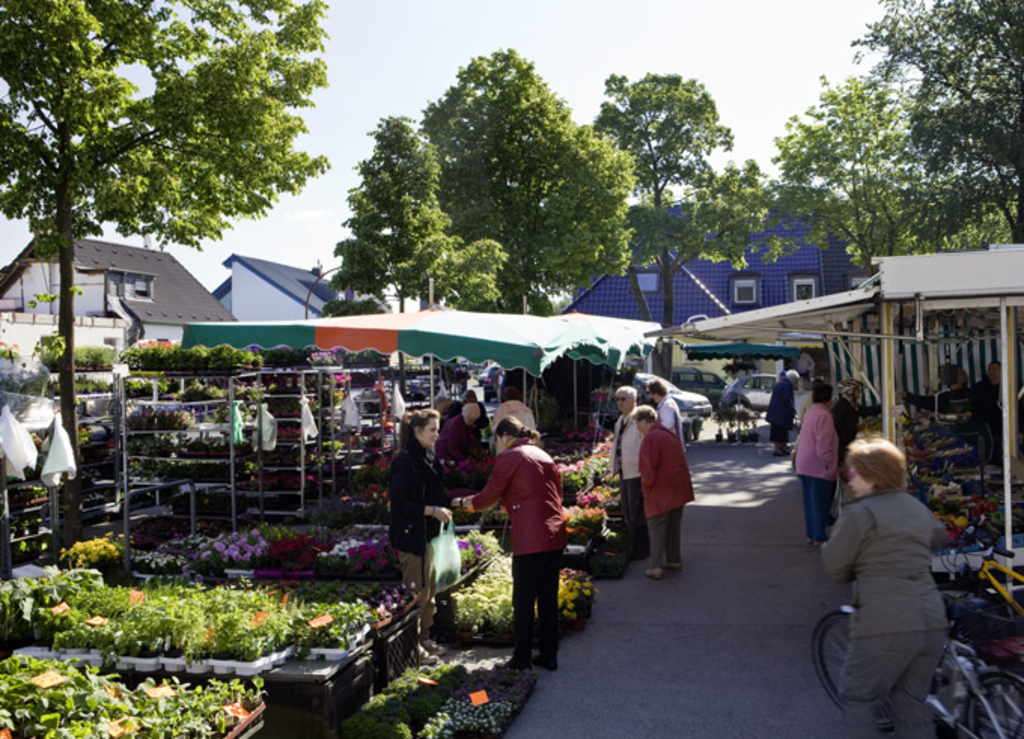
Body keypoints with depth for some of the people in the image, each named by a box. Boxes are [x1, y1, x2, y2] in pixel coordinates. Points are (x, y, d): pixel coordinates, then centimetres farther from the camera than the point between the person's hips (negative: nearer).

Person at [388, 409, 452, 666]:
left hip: (427, 534, 10)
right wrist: (433, 511, -21)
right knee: (416, 592, -3)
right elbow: (400, 503, -21)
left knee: (429, 590, 17)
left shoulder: (428, 458, 12)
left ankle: (424, 639, 30)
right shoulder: (405, 461, -17)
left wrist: (448, 505, 7)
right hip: (411, 535, -9)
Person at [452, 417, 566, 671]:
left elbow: (487, 498, -2)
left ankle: (521, 660, 12)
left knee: (523, 602, 4)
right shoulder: (543, 455, 16)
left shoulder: (509, 457, -5)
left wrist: (461, 502, 17)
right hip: (555, 536, 7)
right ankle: (549, 656, 21)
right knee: (548, 598, 15)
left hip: (530, 540, -7)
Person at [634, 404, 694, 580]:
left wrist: (645, 486, -7)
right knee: (673, 527, 19)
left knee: (656, 529, 0)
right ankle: (674, 560, 28)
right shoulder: (671, 435, 13)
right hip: (678, 490, 8)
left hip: (660, 492, -8)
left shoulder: (650, 438, -17)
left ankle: (656, 567, 1)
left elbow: (649, 468, -23)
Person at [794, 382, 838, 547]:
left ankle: (810, 535, 24)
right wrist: (831, 466, -12)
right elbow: (823, 447, -22)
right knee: (820, 503, 1)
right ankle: (819, 538, 8)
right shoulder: (824, 415, -17)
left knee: (810, 501, 16)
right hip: (819, 467, -9)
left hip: (805, 465, 9)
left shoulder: (810, 413, 11)